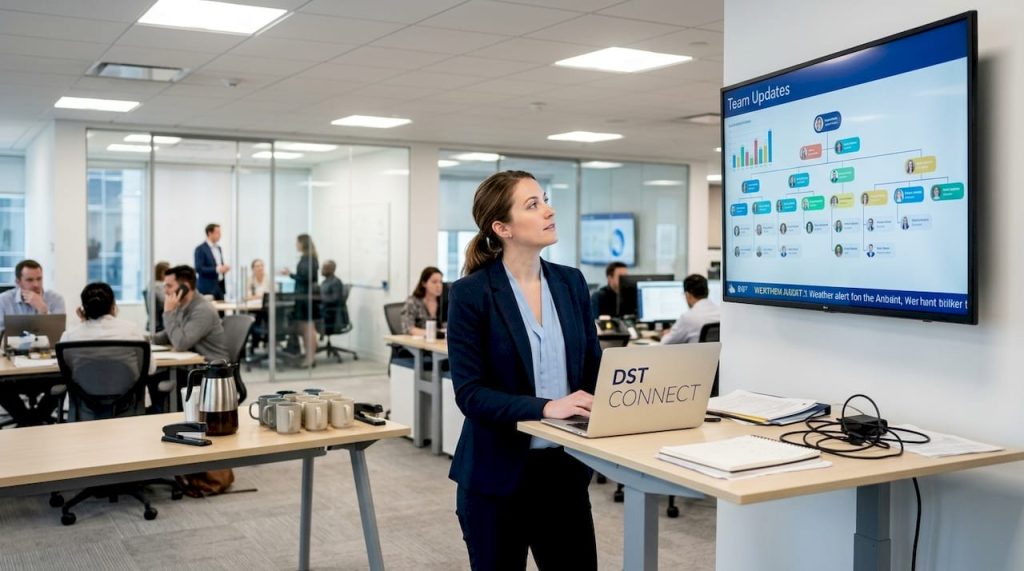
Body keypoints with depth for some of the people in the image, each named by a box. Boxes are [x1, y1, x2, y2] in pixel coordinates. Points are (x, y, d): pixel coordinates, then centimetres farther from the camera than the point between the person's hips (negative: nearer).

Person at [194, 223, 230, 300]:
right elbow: (199, 269, -15)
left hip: (220, 286, 7)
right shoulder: (200, 249, -8)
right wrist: (216, 269, -22)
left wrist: (224, 268, 0)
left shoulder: (218, 248, 16)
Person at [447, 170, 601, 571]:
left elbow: (594, 367, 8)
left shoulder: (571, 282, 5)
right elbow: (470, 394, -15)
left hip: (565, 466, 4)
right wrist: (545, 407, -27)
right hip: (498, 474, -4)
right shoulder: (471, 294, -11)